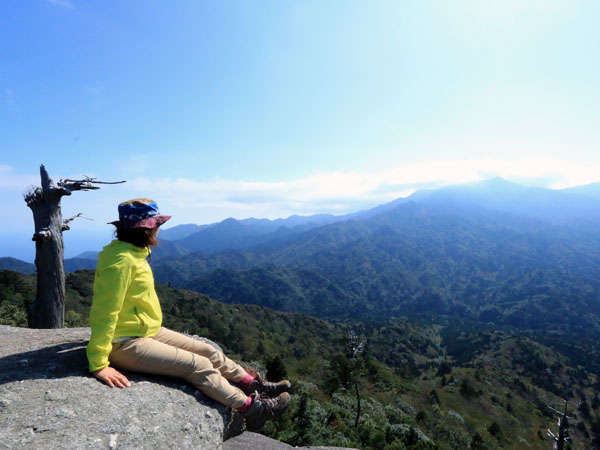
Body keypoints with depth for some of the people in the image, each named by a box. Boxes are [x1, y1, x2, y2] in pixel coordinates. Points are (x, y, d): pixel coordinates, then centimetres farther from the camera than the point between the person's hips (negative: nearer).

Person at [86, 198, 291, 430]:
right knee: (198, 366, -12)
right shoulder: (121, 260, -25)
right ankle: (251, 407, -1)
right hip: (126, 345, -9)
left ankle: (255, 385, 18)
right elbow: (104, 313, -26)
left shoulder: (134, 253, 6)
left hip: (149, 331, 10)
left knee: (208, 351, 6)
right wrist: (99, 365, -25)